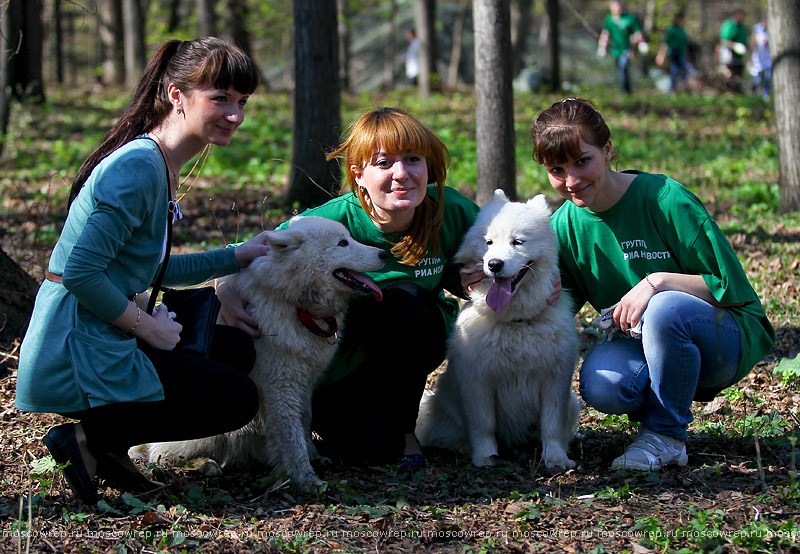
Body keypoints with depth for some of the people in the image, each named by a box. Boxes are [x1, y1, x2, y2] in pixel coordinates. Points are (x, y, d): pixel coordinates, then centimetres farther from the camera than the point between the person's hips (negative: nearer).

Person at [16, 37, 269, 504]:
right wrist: (147, 327, -14)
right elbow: (79, 272, -24)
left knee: (236, 349, 15)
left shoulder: (160, 165, 13)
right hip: (75, 355, -10)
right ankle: (88, 440, -4)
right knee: (238, 400, -4)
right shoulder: (138, 167, -19)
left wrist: (238, 257, 17)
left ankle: (107, 444, 10)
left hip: (100, 339, 10)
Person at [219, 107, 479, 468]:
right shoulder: (332, 221, -26)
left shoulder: (452, 211, -17)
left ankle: (402, 424, -8)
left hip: (413, 342, 3)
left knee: (401, 296, -31)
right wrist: (227, 293, -40)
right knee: (376, 445, -28)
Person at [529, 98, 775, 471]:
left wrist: (658, 281, -27)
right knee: (601, 385, -30)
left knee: (665, 307, -37)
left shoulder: (665, 200, -18)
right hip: (640, 342, 4)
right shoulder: (564, 227, -1)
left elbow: (734, 289, -14)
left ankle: (666, 436, -14)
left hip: (729, 340, -4)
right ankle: (655, 408, 6)